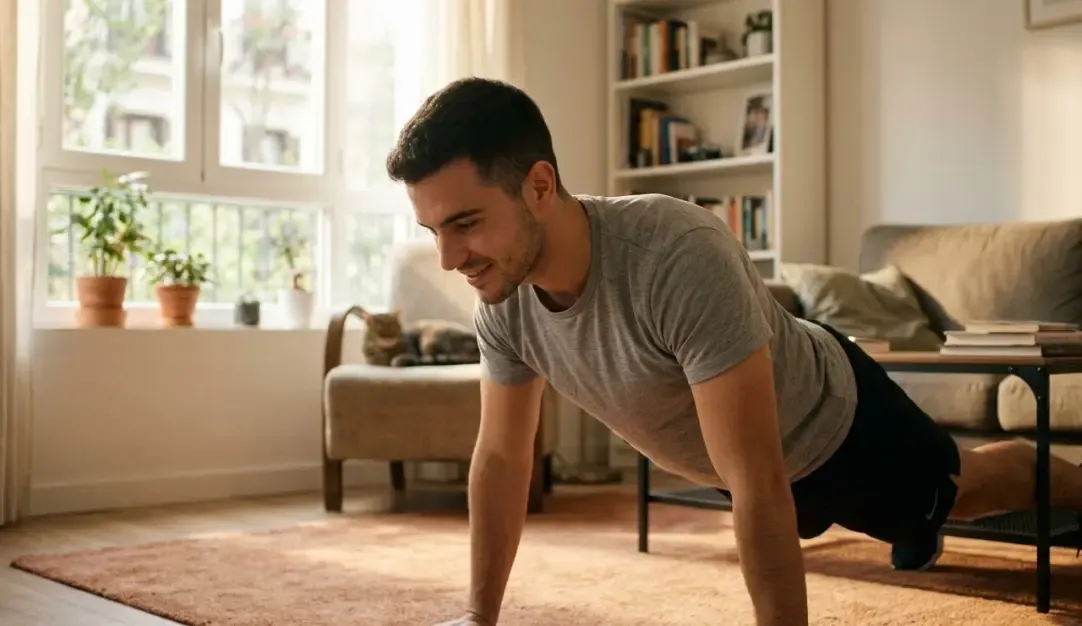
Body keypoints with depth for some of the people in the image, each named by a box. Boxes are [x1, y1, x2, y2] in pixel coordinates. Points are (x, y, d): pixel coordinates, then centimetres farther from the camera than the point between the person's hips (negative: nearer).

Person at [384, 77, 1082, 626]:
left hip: (832, 419, -6)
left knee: (965, 490, 23)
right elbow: (501, 457, -11)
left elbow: (757, 485, -45)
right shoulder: (504, 301, -25)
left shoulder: (680, 261, -47)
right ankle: (916, 527, 69)